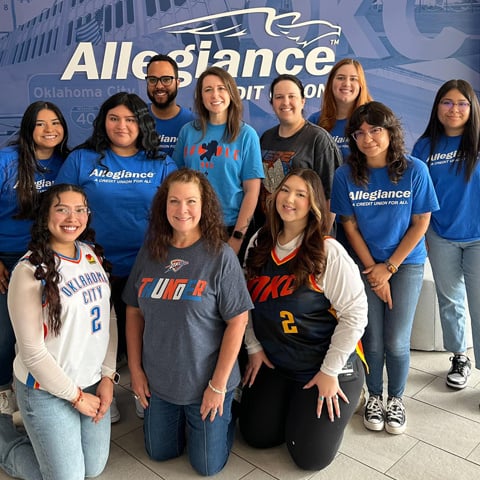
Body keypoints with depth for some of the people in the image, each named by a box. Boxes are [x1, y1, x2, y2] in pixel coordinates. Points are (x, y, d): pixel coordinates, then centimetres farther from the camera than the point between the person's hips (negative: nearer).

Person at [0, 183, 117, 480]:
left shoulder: (92, 254, 0)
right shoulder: (30, 270, -19)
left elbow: (108, 319, 4)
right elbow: (32, 351, -17)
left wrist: (108, 376, -2)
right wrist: (75, 396, -11)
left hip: (94, 383, 6)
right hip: (48, 391, -6)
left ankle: (39, 439, 41)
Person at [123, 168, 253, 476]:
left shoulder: (221, 256, -17)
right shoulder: (150, 253, -4)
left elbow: (238, 322, -16)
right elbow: (134, 312, 4)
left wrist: (218, 385, -14)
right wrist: (135, 369, 2)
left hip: (205, 383, -4)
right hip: (158, 381, 4)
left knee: (208, 465, 12)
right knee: (160, 453, 20)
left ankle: (224, 416, 38)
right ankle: (183, 420, 48)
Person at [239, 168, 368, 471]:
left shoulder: (328, 252, -19)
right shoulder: (259, 244, -1)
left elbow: (355, 313, -18)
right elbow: (247, 303, 8)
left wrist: (329, 372, -16)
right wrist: (254, 347, 4)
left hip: (326, 368, -5)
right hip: (274, 363, 5)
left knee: (310, 456, -2)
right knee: (256, 436, 6)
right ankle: (292, 404, 33)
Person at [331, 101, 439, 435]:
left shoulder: (414, 170, -9)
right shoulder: (346, 175, -6)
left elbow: (420, 223, -5)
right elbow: (350, 226, -2)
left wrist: (388, 268, -8)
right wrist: (372, 270, -7)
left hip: (405, 263, -1)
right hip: (366, 265, 1)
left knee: (396, 342, -1)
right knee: (372, 340, 4)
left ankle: (396, 399, 26)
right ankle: (374, 396, 30)